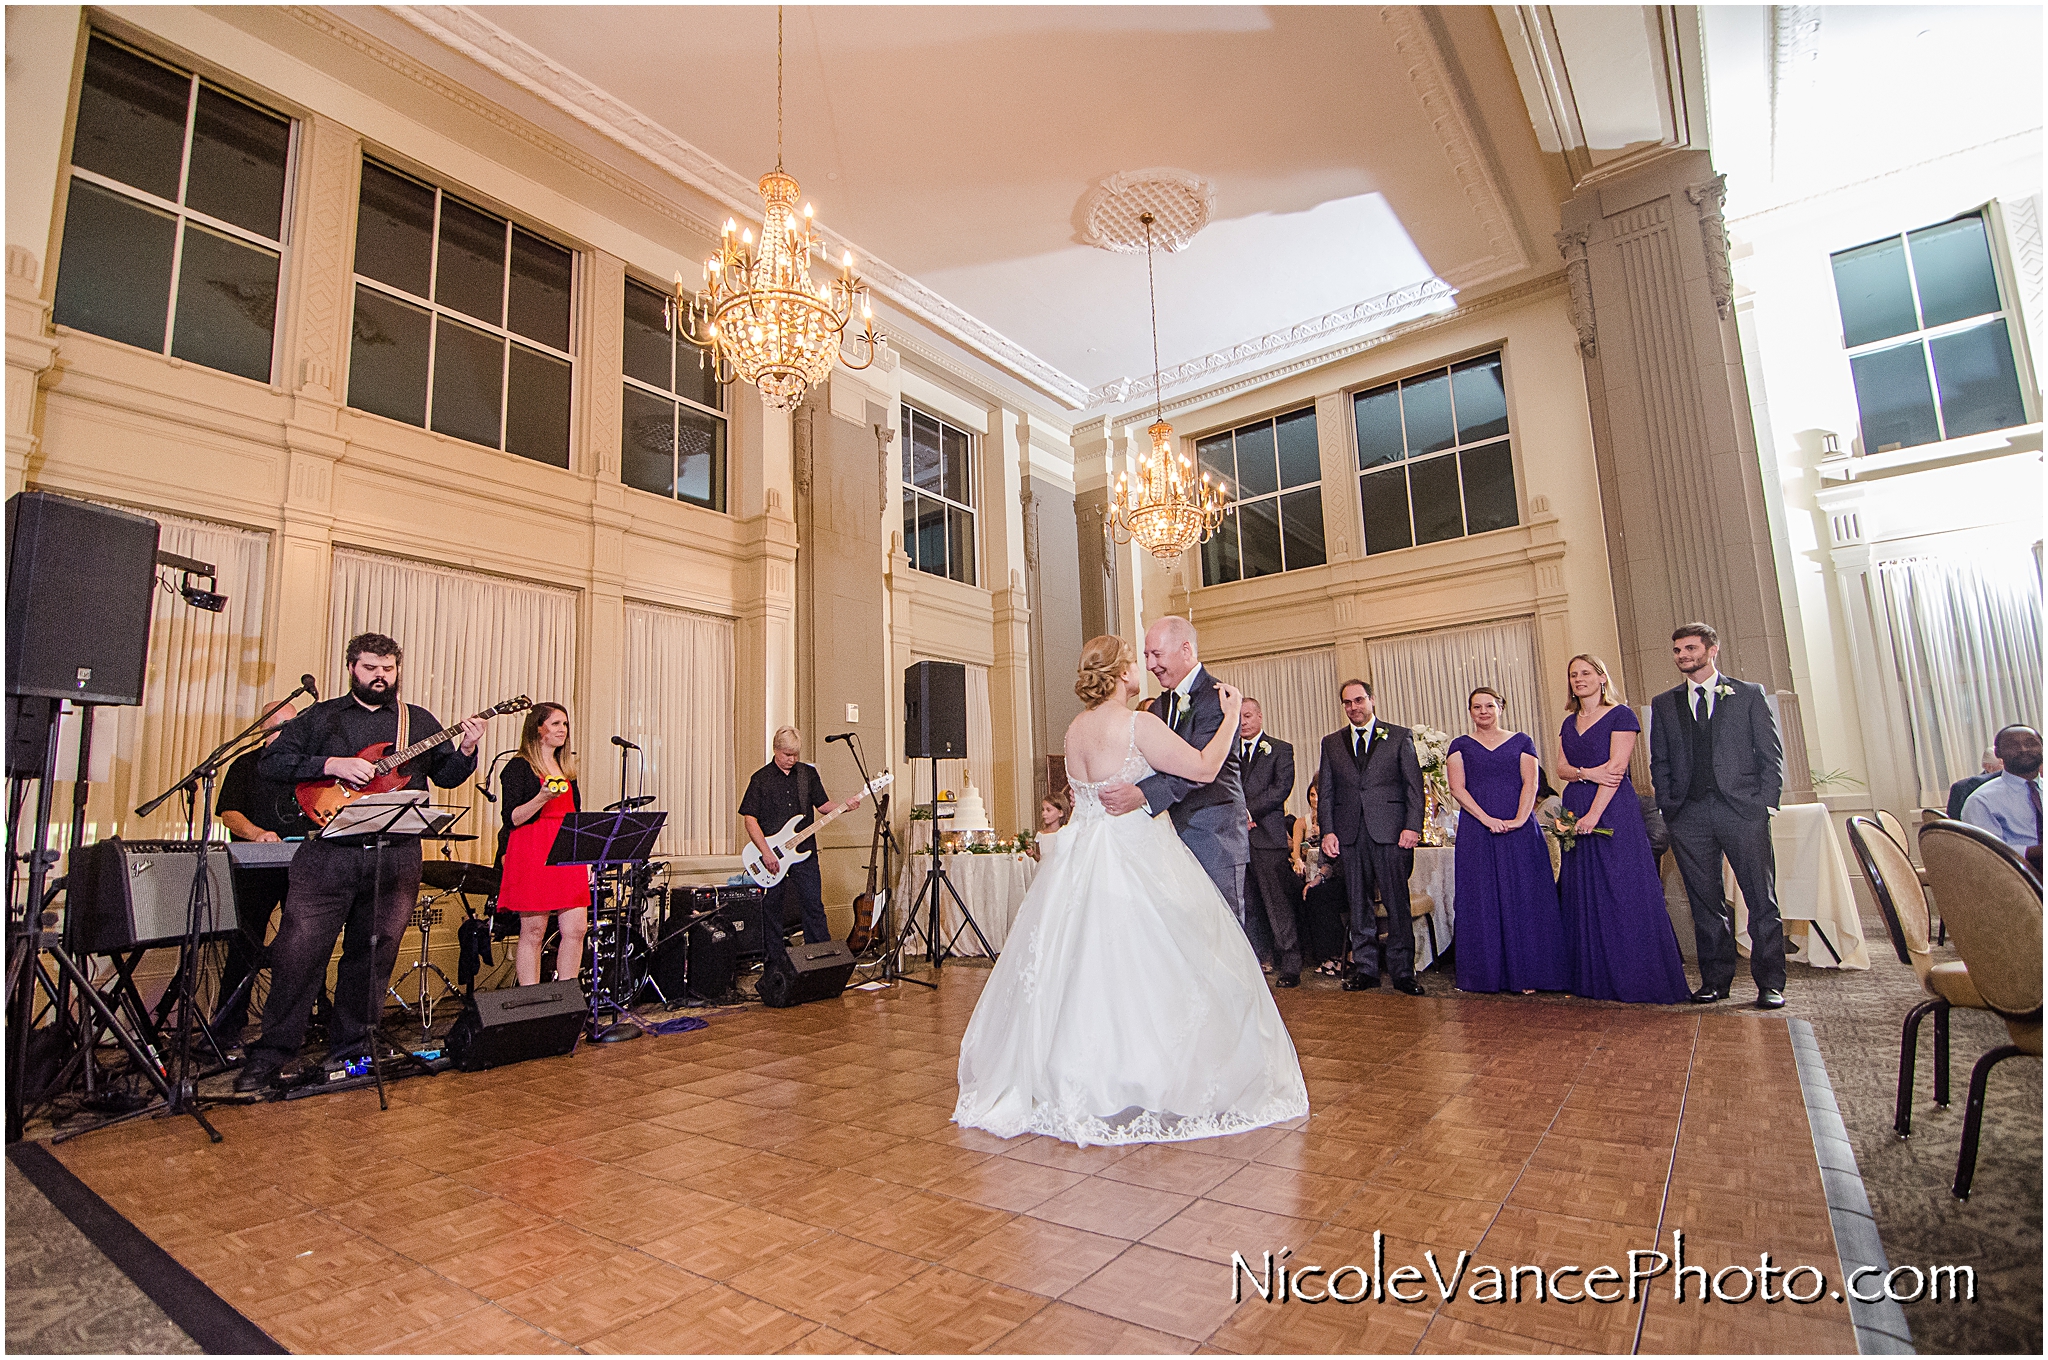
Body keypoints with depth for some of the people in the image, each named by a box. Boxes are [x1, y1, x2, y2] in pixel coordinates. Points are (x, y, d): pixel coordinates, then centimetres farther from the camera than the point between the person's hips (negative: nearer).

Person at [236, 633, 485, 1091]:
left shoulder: (419, 721, 13)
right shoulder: (320, 717, 10)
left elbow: (447, 774, 12)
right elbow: (270, 762, 2)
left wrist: (466, 750, -8)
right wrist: (331, 765, -12)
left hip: (395, 858, 1)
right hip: (328, 853, -1)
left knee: (373, 957, 8)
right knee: (299, 950, -4)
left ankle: (349, 1050, 21)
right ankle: (271, 1055, 11)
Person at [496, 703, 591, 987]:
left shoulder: (566, 769, 19)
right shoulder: (518, 767, -1)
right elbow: (511, 818, -9)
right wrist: (542, 798, -25)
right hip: (531, 855, -6)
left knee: (577, 929, -1)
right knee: (533, 932, -2)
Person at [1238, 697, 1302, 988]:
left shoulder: (1280, 750, 6)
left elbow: (1282, 788, -7)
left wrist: (1248, 810, -15)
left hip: (1267, 836, -4)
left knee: (1277, 904, -3)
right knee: (1246, 907, 6)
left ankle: (1290, 967, 5)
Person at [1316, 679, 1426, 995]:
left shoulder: (1400, 737, 7)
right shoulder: (1331, 743, 14)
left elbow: (1414, 785, 3)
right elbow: (1326, 791, 11)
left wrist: (1413, 826, -8)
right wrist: (1327, 831, 1)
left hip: (1391, 831, -2)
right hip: (1349, 833, 3)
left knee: (1397, 903, -1)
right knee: (1358, 904, 7)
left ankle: (1403, 971, 8)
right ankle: (1365, 969, 15)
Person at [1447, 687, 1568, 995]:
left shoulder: (1521, 742, 10)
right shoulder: (1460, 746, 9)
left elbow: (1530, 783, -1)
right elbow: (1457, 788, -1)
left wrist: (1520, 819, -16)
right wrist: (1486, 819, -14)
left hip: (1520, 830, 0)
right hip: (1476, 832, 0)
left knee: (1523, 897, 0)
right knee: (1482, 900, 2)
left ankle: (1526, 972, 8)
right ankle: (1488, 973, 8)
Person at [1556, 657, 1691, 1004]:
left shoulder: (1620, 715, -4)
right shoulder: (1569, 723, 15)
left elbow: (1617, 766, -13)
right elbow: (1561, 768, 10)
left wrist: (1594, 814, -19)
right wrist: (1586, 772, -13)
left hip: (1613, 810, -6)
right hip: (1575, 811, 6)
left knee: (1624, 890, -4)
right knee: (1584, 894, 7)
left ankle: (1643, 979, 5)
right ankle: (1597, 978, 15)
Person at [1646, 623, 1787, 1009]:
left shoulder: (1749, 694, 7)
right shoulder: (1663, 704, 13)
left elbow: (1771, 754, 4)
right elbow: (1659, 762, 13)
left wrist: (1765, 803, -5)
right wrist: (1668, 807, 3)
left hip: (1743, 809, -2)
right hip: (1689, 815, 2)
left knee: (1762, 899, 2)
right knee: (1705, 902, 7)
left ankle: (1769, 983, 12)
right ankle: (1716, 980, 15)